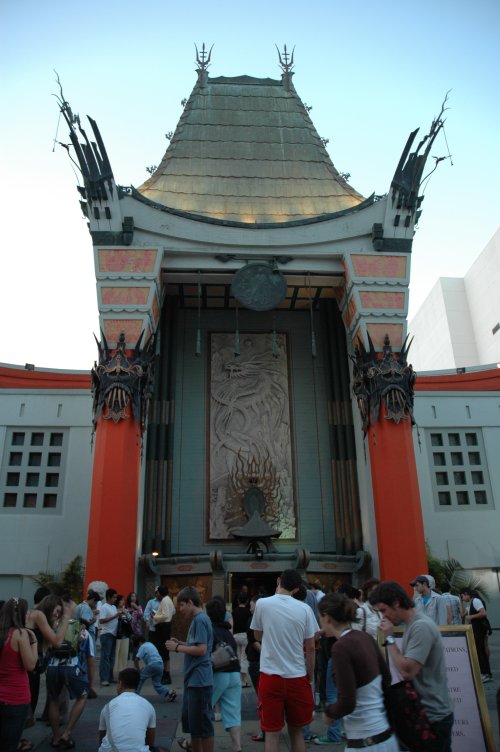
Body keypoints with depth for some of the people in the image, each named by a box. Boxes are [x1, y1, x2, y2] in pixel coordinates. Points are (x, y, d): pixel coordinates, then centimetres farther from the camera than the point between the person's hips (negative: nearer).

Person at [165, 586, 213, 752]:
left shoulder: (200, 620, -17)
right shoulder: (197, 619, 13)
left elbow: (201, 650, -23)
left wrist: (178, 648, -14)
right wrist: (180, 643, 8)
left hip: (199, 680, -10)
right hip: (193, 679, 10)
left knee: (202, 722, 0)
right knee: (191, 720, 19)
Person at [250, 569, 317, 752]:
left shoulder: (262, 604, -6)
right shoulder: (304, 609, -4)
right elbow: (310, 648, 0)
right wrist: (310, 677, 13)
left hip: (271, 676, -1)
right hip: (297, 677, 2)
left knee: (272, 733, 8)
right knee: (296, 730, 19)